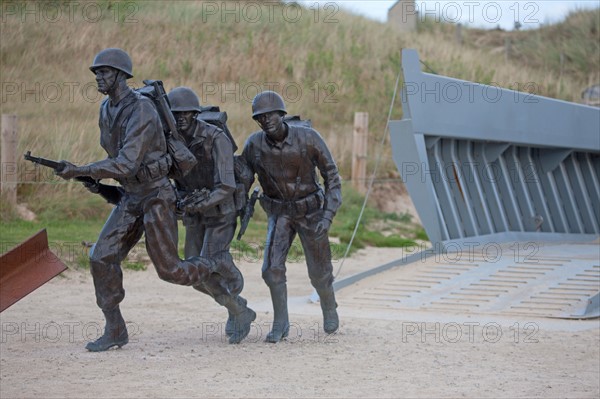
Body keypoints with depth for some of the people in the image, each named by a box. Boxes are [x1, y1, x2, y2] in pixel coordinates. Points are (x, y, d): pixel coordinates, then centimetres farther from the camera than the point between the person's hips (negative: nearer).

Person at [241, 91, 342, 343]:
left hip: (311, 211, -1)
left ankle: (329, 308, 40)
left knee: (319, 273, 8)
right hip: (279, 213, 2)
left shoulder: (308, 138, -25)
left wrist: (328, 216, -25)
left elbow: (331, 176, -17)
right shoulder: (254, 144, -17)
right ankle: (280, 324, 0)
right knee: (272, 267, -16)